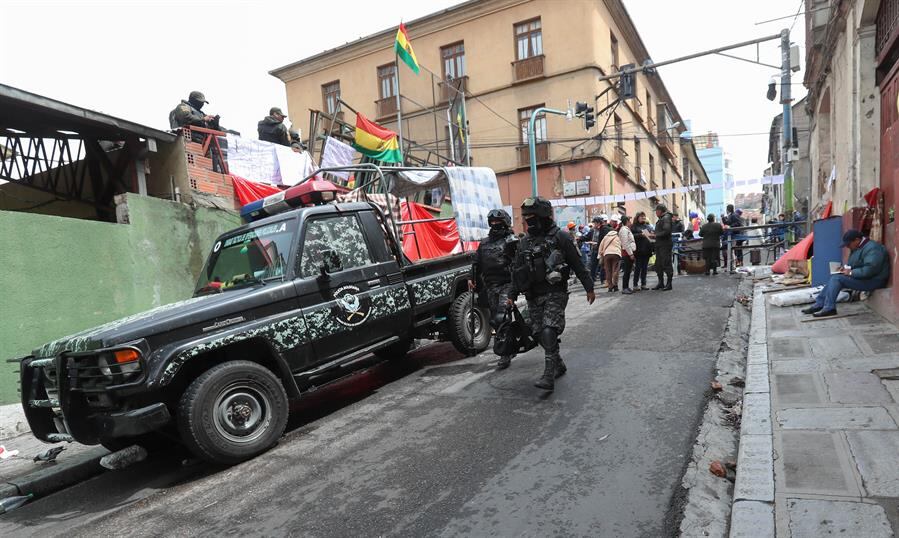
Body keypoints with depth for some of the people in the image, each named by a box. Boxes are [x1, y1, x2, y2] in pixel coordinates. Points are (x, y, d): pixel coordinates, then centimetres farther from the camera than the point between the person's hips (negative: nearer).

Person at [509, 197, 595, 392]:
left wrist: (589, 288, 0)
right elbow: (517, 271, 17)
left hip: (555, 294, -6)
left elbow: (577, 264, -1)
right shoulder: (524, 242, 13)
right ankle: (558, 365, 27)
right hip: (533, 297, 6)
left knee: (549, 332, -17)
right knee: (539, 334, 6)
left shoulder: (559, 237, -3)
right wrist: (512, 295, 13)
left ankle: (549, 376, -18)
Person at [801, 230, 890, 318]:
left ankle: (829, 308, -18)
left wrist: (851, 272, -20)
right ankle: (819, 304, -4)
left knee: (837, 278, -19)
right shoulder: (859, 247, 11)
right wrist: (847, 267, 3)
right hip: (861, 277, 10)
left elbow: (869, 270, -30)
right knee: (834, 278, 2)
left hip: (872, 281, -10)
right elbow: (858, 264, 24)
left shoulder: (872, 248, -21)